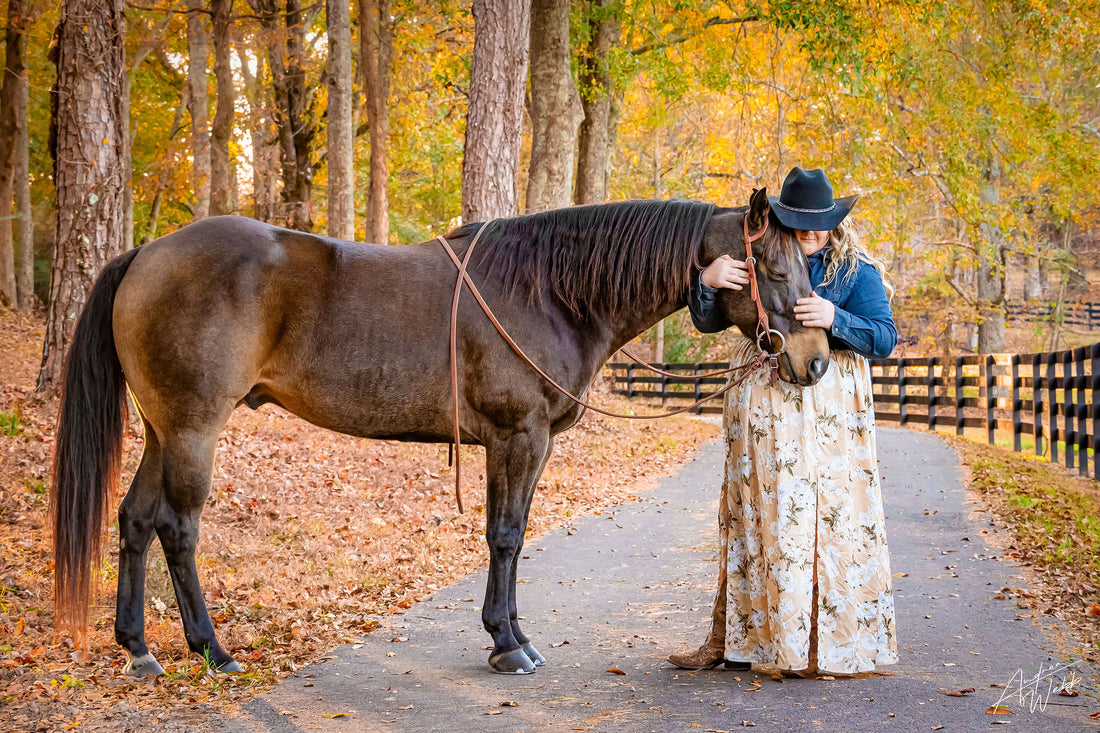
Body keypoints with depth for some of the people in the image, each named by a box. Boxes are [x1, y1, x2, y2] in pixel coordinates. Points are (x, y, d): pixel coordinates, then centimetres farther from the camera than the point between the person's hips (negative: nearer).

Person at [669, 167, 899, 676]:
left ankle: (828, 647, 7)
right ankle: (735, 639, 16)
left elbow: (884, 339, -6)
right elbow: (708, 323, 6)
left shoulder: (855, 270, 0)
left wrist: (835, 319, -24)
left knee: (828, 518, -3)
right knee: (752, 517, 8)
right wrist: (707, 281, -15)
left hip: (829, 411, -3)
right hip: (760, 411, 3)